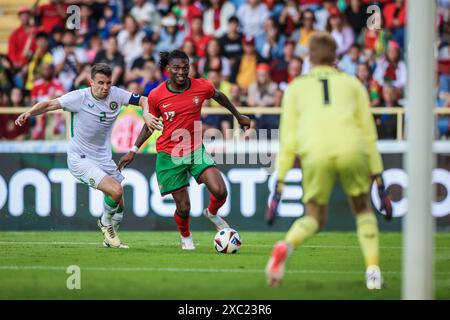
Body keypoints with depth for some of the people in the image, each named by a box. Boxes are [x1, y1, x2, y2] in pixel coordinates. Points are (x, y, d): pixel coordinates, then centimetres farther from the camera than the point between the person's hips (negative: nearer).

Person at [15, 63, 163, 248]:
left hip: (104, 159, 6)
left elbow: (142, 100, 2)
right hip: (79, 158, -6)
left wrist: (146, 115, -19)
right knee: (116, 191, -23)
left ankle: (110, 239, 35)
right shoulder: (79, 97, -18)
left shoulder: (116, 95, -6)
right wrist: (29, 113, -28)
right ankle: (105, 223, 7)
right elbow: (50, 104, -12)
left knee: (118, 206, 9)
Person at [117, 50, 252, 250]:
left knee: (220, 192, -17)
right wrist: (133, 151, 7)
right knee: (183, 208, -3)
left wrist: (238, 116, 27)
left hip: (196, 150, 2)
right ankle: (185, 237, 31)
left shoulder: (202, 87, -8)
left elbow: (219, 97, 15)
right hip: (169, 155, -2)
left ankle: (212, 213, 19)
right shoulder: (156, 96, -9)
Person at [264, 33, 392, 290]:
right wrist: (376, 170, 22)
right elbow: (368, 129, 18)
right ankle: (373, 269, 8)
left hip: (315, 153, 0)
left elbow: (288, 135, 13)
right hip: (352, 149, 0)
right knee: (362, 208, 23)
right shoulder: (352, 83, 23)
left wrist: (281, 175, 13)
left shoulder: (297, 86, 22)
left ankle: (285, 247, -21)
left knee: (314, 218, 12)